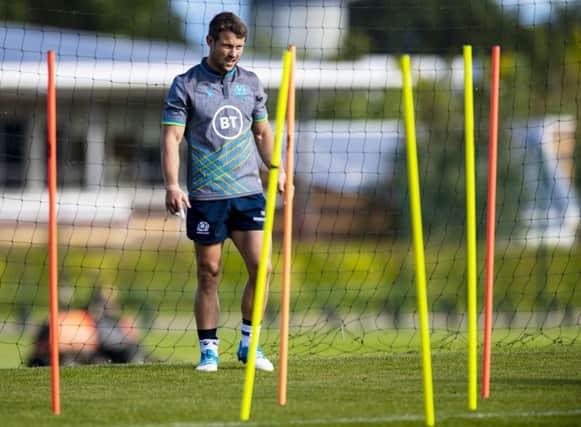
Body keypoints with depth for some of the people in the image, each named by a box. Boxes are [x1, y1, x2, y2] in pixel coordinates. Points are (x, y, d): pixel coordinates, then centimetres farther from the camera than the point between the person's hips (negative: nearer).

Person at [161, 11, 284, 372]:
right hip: (205, 196, -3)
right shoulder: (186, 86, -2)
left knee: (261, 267, -7)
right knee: (209, 275, 1)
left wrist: (276, 169, 7)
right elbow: (172, 138, -6)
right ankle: (209, 349, 11)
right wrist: (172, 184, -17)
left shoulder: (251, 83, 11)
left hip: (249, 192, 3)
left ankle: (249, 343, 8)